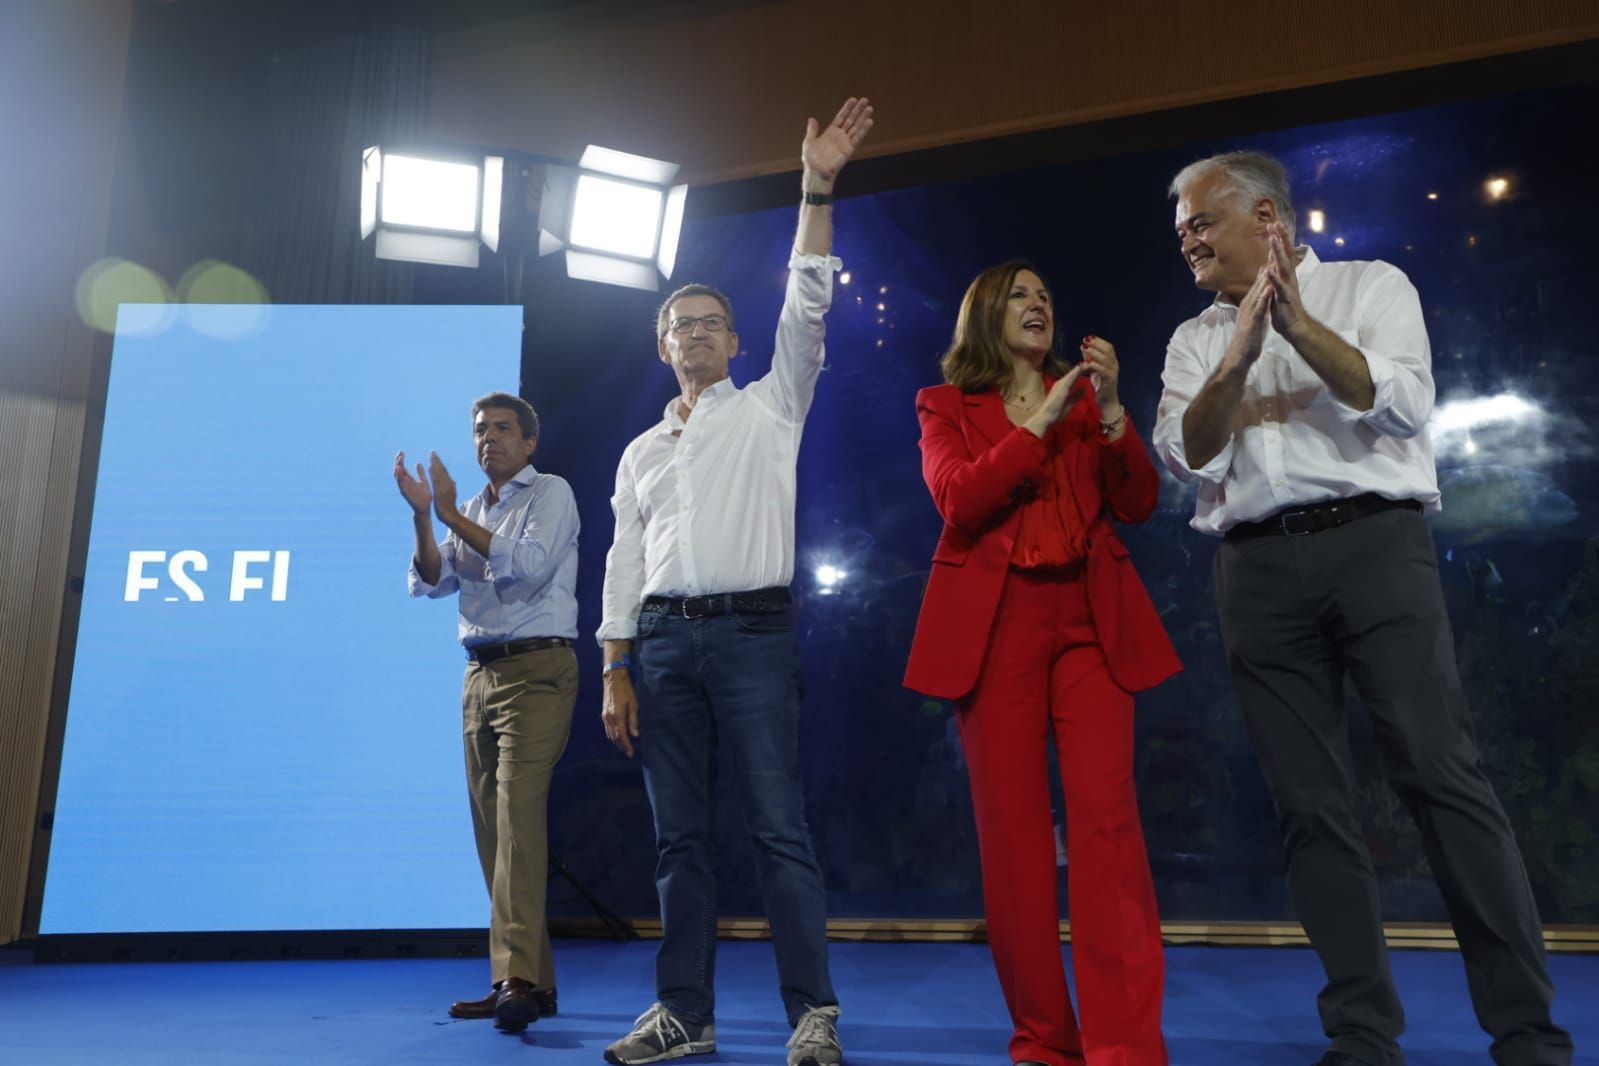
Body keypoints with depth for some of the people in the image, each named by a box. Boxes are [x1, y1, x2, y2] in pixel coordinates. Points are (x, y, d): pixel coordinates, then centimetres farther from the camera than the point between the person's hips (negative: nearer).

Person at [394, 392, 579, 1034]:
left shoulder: (550, 493, 2)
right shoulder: (472, 510, 20)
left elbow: (528, 564, -15)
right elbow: (431, 582, 8)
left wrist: (451, 514, -10)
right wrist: (422, 516, -7)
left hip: (535, 671, -7)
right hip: (480, 674, 7)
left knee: (516, 815, -19)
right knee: (491, 827, 4)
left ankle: (519, 979, -22)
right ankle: (529, 981, 10)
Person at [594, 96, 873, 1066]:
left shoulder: (768, 409, 9)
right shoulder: (642, 451, 19)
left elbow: (807, 307, -3)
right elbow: (624, 564, 14)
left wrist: (819, 187, -11)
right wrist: (615, 673, 5)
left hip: (753, 630, -4)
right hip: (663, 639, 4)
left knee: (780, 829, -6)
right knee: (681, 835, 7)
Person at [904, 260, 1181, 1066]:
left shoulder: (1083, 396, 18)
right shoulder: (945, 405, 12)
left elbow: (1138, 503, 7)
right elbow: (958, 500, -6)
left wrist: (1110, 409, -5)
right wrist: (1042, 421, -8)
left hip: (1091, 617, 2)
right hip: (995, 622, -1)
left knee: (1106, 816, -11)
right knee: (1011, 826, -1)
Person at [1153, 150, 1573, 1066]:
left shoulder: (1372, 285, 9)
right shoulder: (1194, 340, 16)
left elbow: (1404, 403, -7)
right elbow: (1186, 456, 0)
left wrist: (1298, 323, -15)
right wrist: (1239, 355, -13)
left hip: (1372, 543, -3)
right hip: (1258, 570, 3)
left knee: (1443, 775, -7)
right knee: (1312, 803, 1)